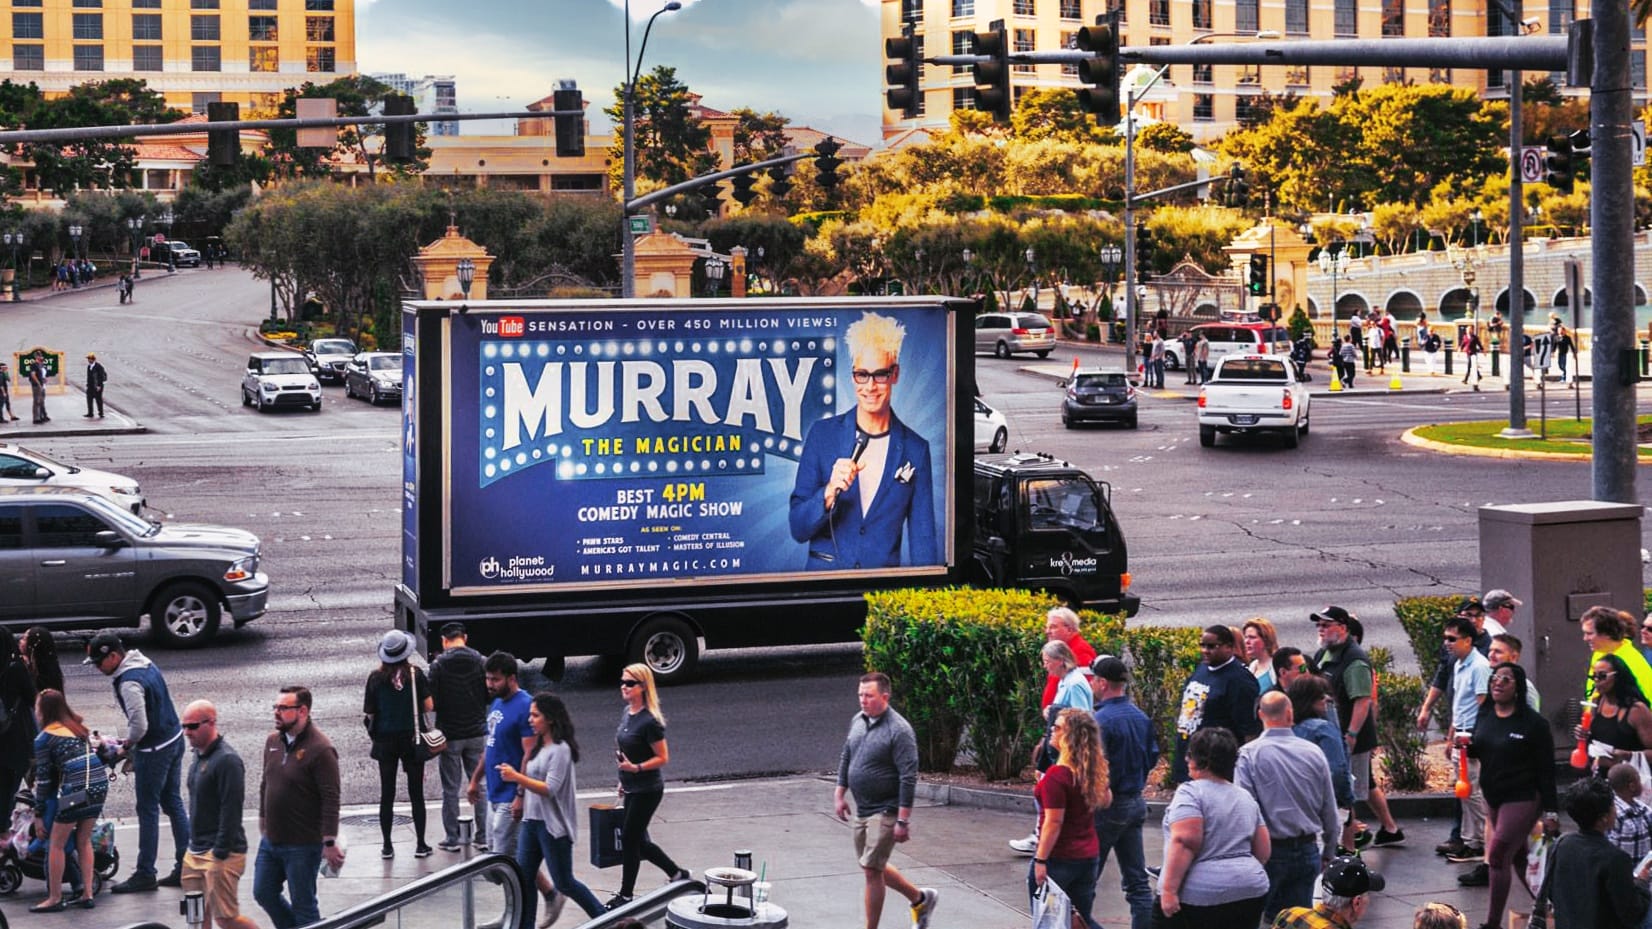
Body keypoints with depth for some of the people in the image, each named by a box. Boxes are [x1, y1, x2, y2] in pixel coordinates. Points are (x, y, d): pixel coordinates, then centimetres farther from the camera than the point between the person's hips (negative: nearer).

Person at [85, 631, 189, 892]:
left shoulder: (129, 683, -23)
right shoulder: (146, 664, 7)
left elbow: (139, 726, -27)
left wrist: (127, 746, -6)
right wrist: (133, 750, 14)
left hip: (154, 750, -9)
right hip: (175, 740, 9)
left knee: (148, 811, 0)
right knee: (174, 804, 14)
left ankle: (145, 874, 7)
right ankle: (185, 867, 18)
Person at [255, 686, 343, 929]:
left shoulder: (320, 749, -18)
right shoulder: (273, 741, 6)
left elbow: (331, 800, -20)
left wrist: (329, 843, -21)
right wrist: (263, 823, 20)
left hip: (303, 845, -8)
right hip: (271, 841, 8)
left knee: (303, 905, 3)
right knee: (264, 893, 17)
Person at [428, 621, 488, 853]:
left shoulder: (439, 665, -11)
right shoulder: (480, 662, -4)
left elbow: (431, 701, -12)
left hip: (449, 734, -2)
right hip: (477, 732, 2)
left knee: (450, 789, 6)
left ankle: (451, 838, 9)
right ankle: (484, 835, 14)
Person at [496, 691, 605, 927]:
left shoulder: (560, 749, -16)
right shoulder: (538, 745, 11)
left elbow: (550, 789, -23)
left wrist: (517, 777, -25)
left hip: (554, 825, -8)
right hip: (532, 821, 8)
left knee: (564, 883, 2)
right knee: (523, 878, 4)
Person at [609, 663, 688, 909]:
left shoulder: (650, 721, -20)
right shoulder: (627, 713, 6)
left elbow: (662, 758, -17)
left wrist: (636, 768, -29)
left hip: (647, 790, -9)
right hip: (632, 788, 9)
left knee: (630, 839, -1)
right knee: (638, 840, 15)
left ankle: (625, 895, 12)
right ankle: (677, 874, 31)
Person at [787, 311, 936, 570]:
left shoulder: (916, 449, 5)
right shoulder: (822, 434, 4)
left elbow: (923, 541, 8)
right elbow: (798, 529, 3)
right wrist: (829, 493, -14)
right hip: (823, 577, 0)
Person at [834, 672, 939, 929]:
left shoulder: (899, 730, -18)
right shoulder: (857, 722, 5)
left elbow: (908, 778, -20)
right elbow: (845, 758, 19)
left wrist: (903, 821, -22)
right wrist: (839, 794, 12)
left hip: (885, 811, -8)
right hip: (861, 810, 8)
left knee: (872, 870, -7)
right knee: (874, 867, 17)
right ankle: (921, 899, 36)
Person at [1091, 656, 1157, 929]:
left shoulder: (1100, 721, -19)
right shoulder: (1141, 717, 6)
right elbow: (1153, 758, 14)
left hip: (1107, 805, -7)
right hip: (1135, 802, 7)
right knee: (1137, 881, 9)